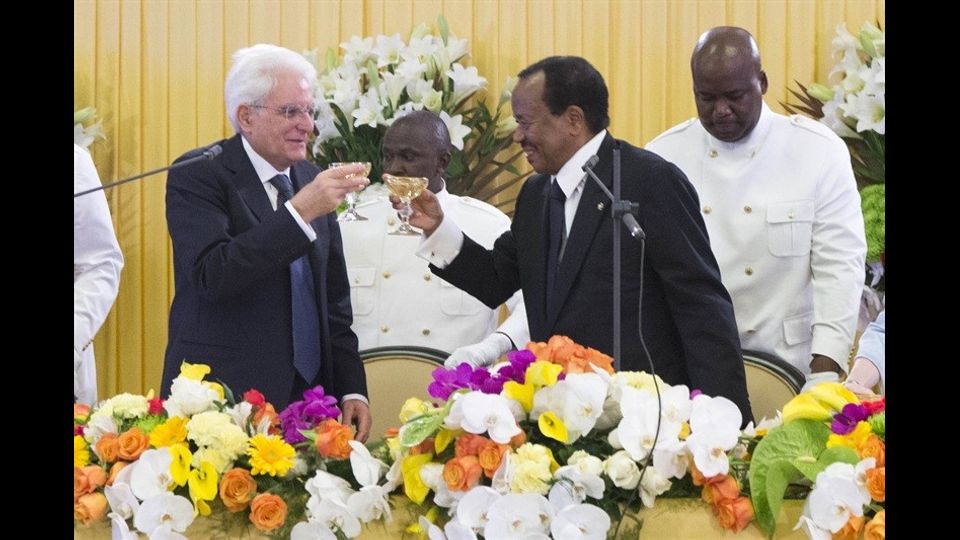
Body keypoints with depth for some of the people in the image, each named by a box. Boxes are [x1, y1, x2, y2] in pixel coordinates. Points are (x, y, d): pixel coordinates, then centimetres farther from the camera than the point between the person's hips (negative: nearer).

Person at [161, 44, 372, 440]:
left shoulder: (312, 180, 12)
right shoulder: (197, 176, -7)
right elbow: (212, 275, -23)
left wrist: (352, 389, 8)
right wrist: (300, 212, -27)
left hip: (309, 399, 6)